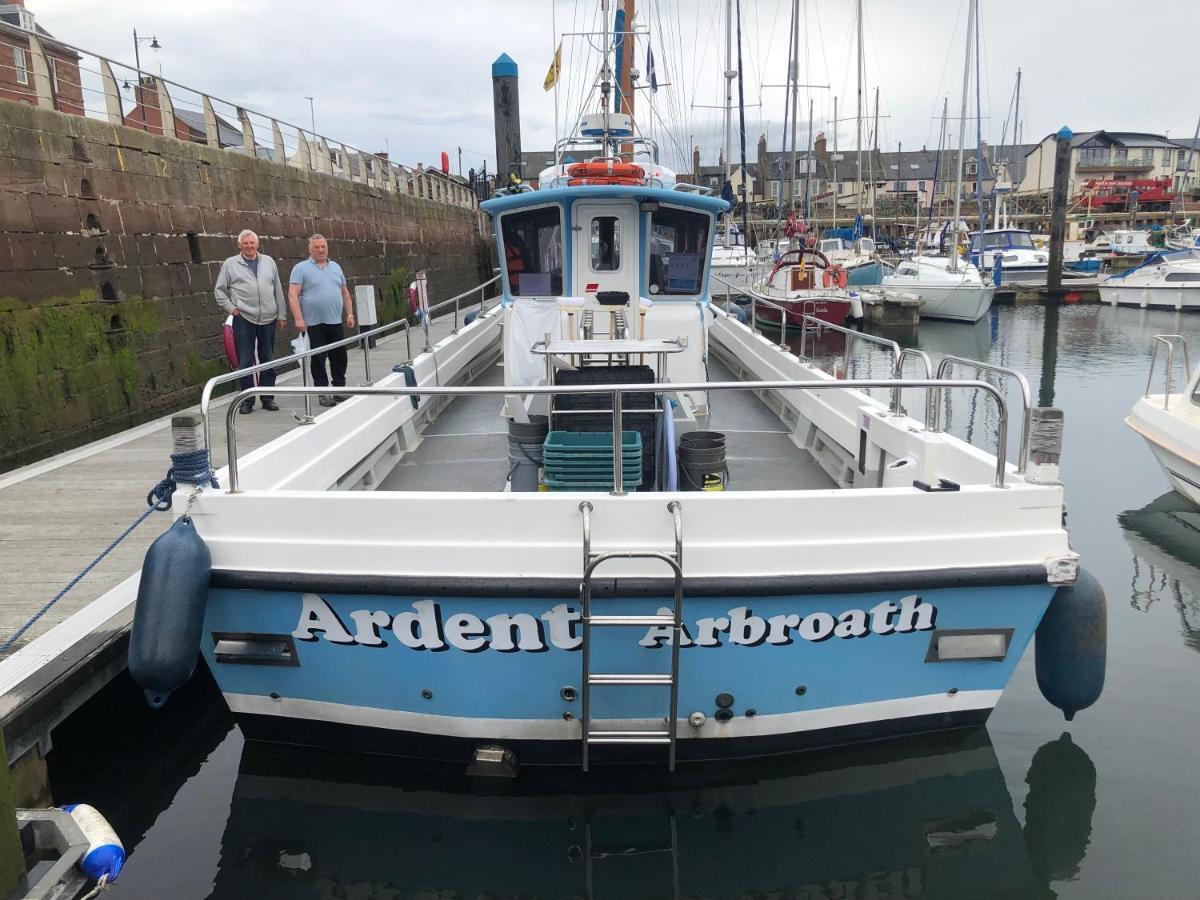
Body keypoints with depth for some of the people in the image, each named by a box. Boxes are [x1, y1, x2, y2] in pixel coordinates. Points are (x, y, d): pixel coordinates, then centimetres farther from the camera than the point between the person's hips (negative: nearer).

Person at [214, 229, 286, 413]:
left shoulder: (269, 262, 12)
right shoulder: (230, 264, 5)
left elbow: (278, 289, 13)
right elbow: (219, 290, 9)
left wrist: (281, 314, 10)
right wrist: (231, 308, -2)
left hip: (268, 319, 2)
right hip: (243, 319, -2)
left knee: (268, 360, 7)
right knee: (245, 361, -1)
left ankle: (267, 398, 16)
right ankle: (247, 400, 7)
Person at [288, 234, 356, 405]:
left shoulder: (335, 267, 15)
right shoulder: (301, 268, -2)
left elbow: (345, 292, 18)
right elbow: (293, 295, -8)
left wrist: (349, 314, 10)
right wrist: (299, 319, -17)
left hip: (335, 322, 5)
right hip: (314, 323, -4)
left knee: (340, 357, 8)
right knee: (318, 360, 2)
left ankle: (340, 389, 19)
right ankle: (323, 393, 9)